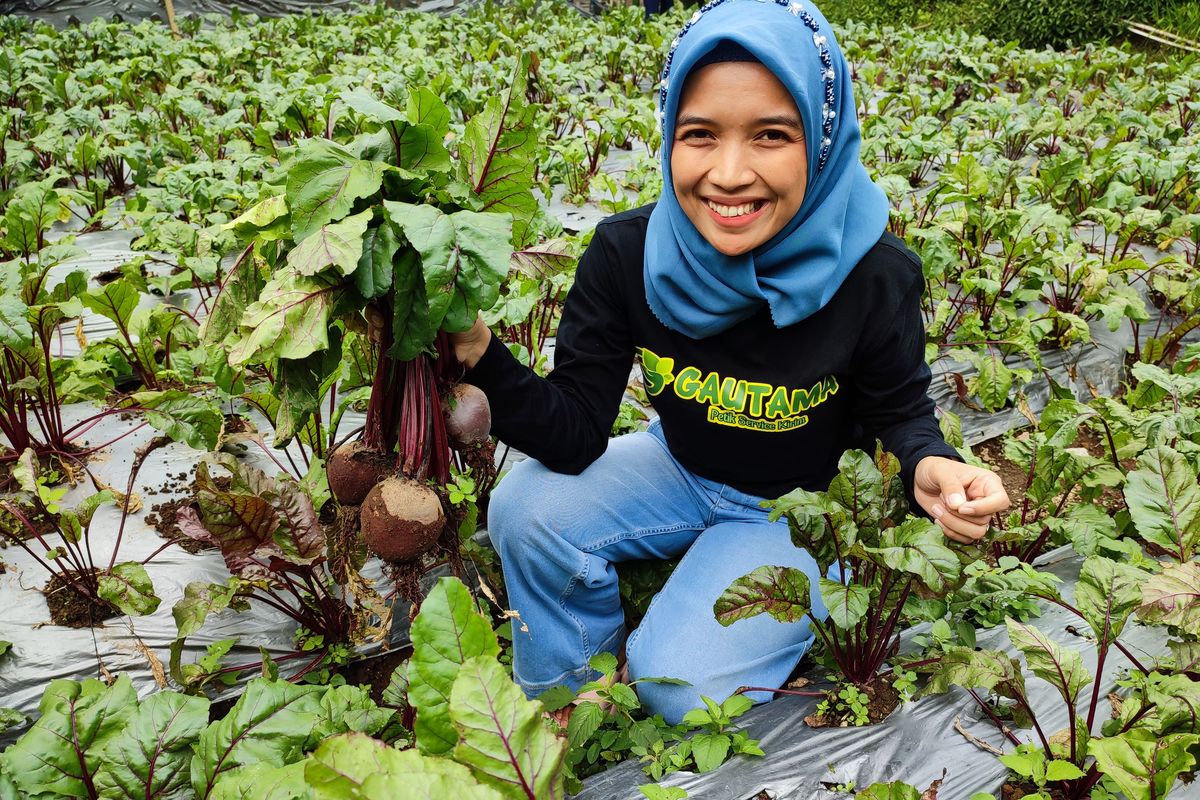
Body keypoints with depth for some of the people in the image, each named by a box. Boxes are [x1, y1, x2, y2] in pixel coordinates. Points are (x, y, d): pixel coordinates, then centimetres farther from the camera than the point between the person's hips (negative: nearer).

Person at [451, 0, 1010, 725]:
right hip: (681, 469, 3)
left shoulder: (874, 277, -26)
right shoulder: (627, 252, -21)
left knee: (685, 683, -22)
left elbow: (899, 410, -9)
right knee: (527, 511, -18)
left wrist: (929, 466, -34)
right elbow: (574, 437, -20)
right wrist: (482, 355, -37)